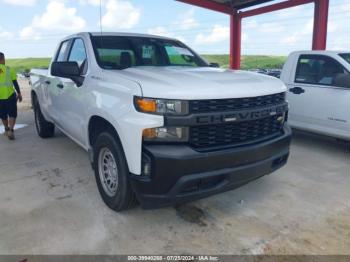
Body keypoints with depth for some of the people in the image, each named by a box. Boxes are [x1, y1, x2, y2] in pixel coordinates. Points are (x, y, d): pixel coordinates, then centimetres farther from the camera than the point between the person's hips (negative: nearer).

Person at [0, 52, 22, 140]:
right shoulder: (9, 69, -3)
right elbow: (15, 83, -3)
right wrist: (19, 93, 5)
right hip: (10, 95, -3)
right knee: (12, 114, 2)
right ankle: (10, 130, -14)